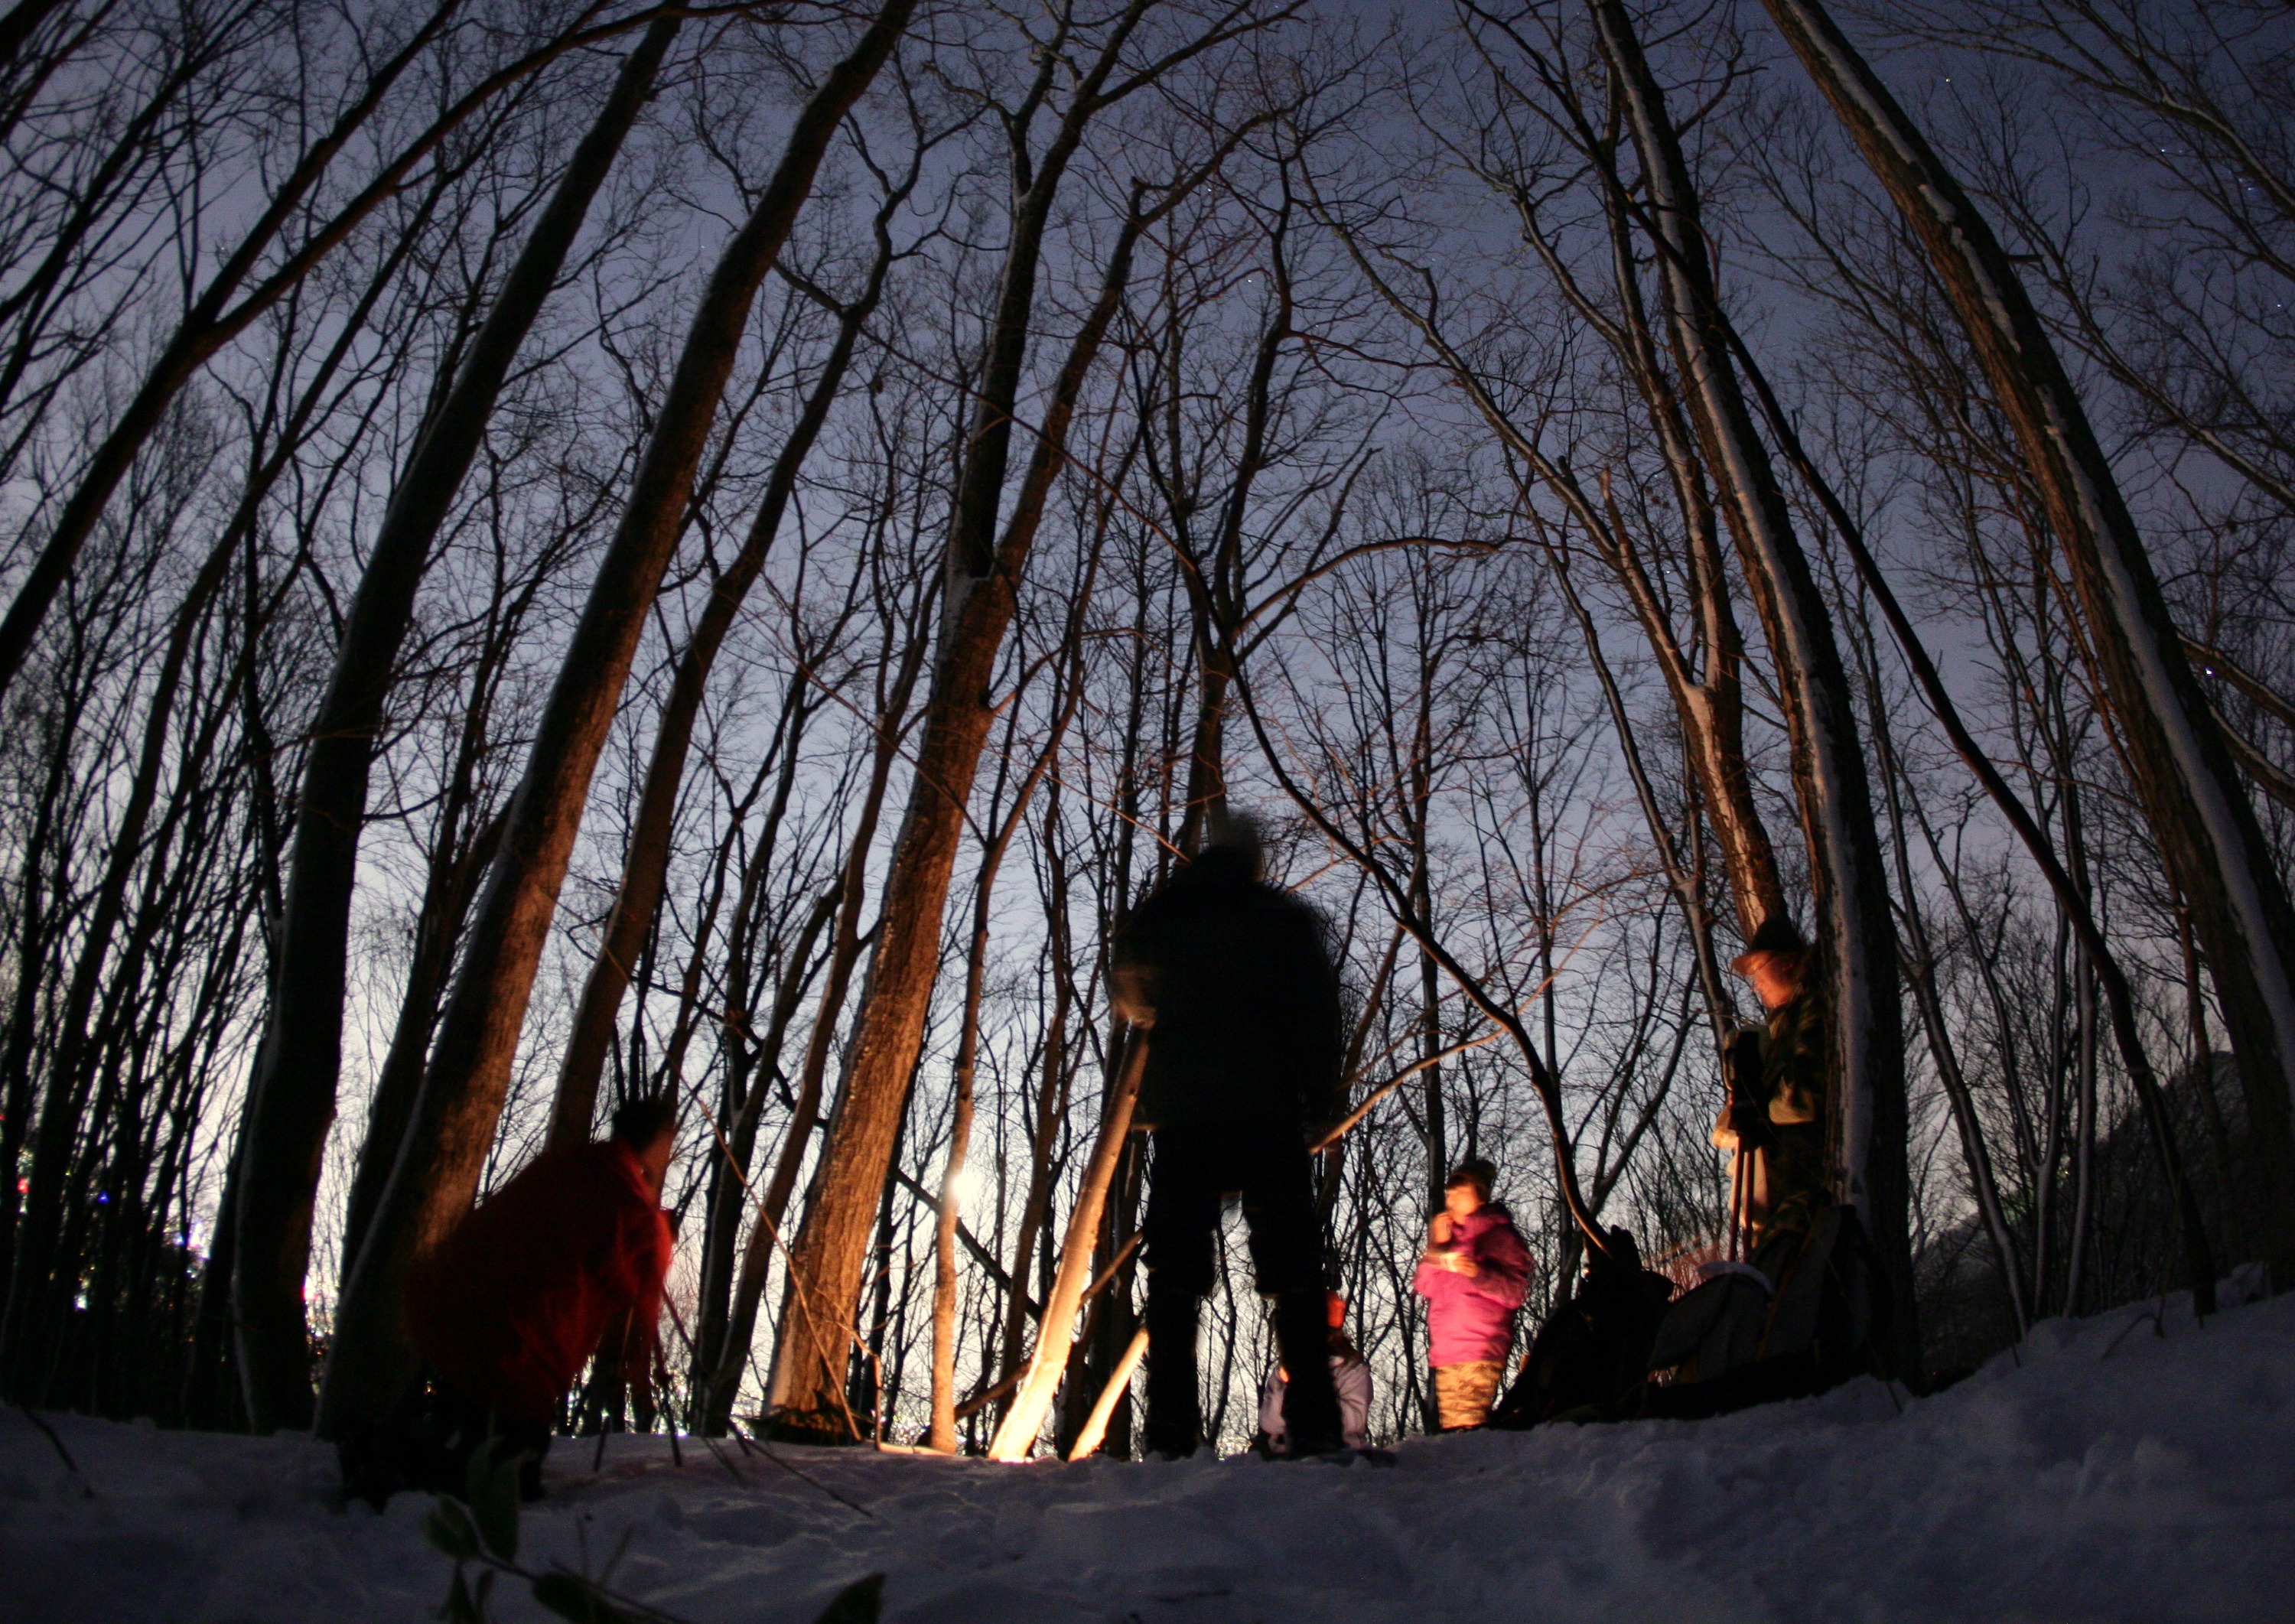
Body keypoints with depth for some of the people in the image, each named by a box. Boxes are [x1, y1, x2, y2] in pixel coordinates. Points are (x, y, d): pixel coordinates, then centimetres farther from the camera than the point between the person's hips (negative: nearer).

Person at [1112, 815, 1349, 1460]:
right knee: (1293, 1272, 0)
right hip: (1267, 1111, -1)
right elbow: (1318, 1012, 1)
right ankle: (1313, 1426, -8)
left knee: (1174, 1274, 1)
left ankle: (1171, 1436, -5)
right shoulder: (1285, 917, 7)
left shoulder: (1156, 916, 13)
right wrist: (1322, 1102, 4)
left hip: (1181, 1113, 2)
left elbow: (1131, 1000, 26)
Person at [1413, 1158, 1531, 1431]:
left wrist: (1480, 1274, -22)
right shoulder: (1448, 1236, 22)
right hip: (1444, 1352, 6)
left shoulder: (1500, 1235, 4)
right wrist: (1436, 1246, 3)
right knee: (1450, 1429, 2)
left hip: (1480, 1351, -6)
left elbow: (1516, 1292, -7)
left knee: (1469, 1428, -17)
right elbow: (1423, 1286, 15)